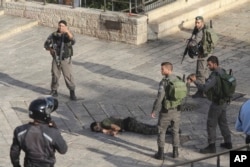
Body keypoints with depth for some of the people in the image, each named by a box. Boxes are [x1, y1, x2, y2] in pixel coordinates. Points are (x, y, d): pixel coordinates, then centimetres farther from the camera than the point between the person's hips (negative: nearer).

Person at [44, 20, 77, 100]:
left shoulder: (67, 35, -11)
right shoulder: (53, 35, -3)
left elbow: (73, 41, -33)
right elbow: (46, 44, 6)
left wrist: (67, 31, -48)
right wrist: (50, 49, -17)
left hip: (66, 60, -3)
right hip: (56, 60, 3)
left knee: (68, 76, -1)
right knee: (55, 75, 11)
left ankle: (72, 92, 11)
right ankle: (54, 91, 28)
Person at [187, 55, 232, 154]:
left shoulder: (214, 75, -26)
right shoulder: (222, 72, 5)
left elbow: (204, 88, -33)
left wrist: (195, 81, -22)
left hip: (217, 103, -9)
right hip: (223, 102, 9)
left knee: (211, 124, -1)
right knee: (223, 122, 21)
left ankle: (211, 146, 3)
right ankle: (228, 143, 29)